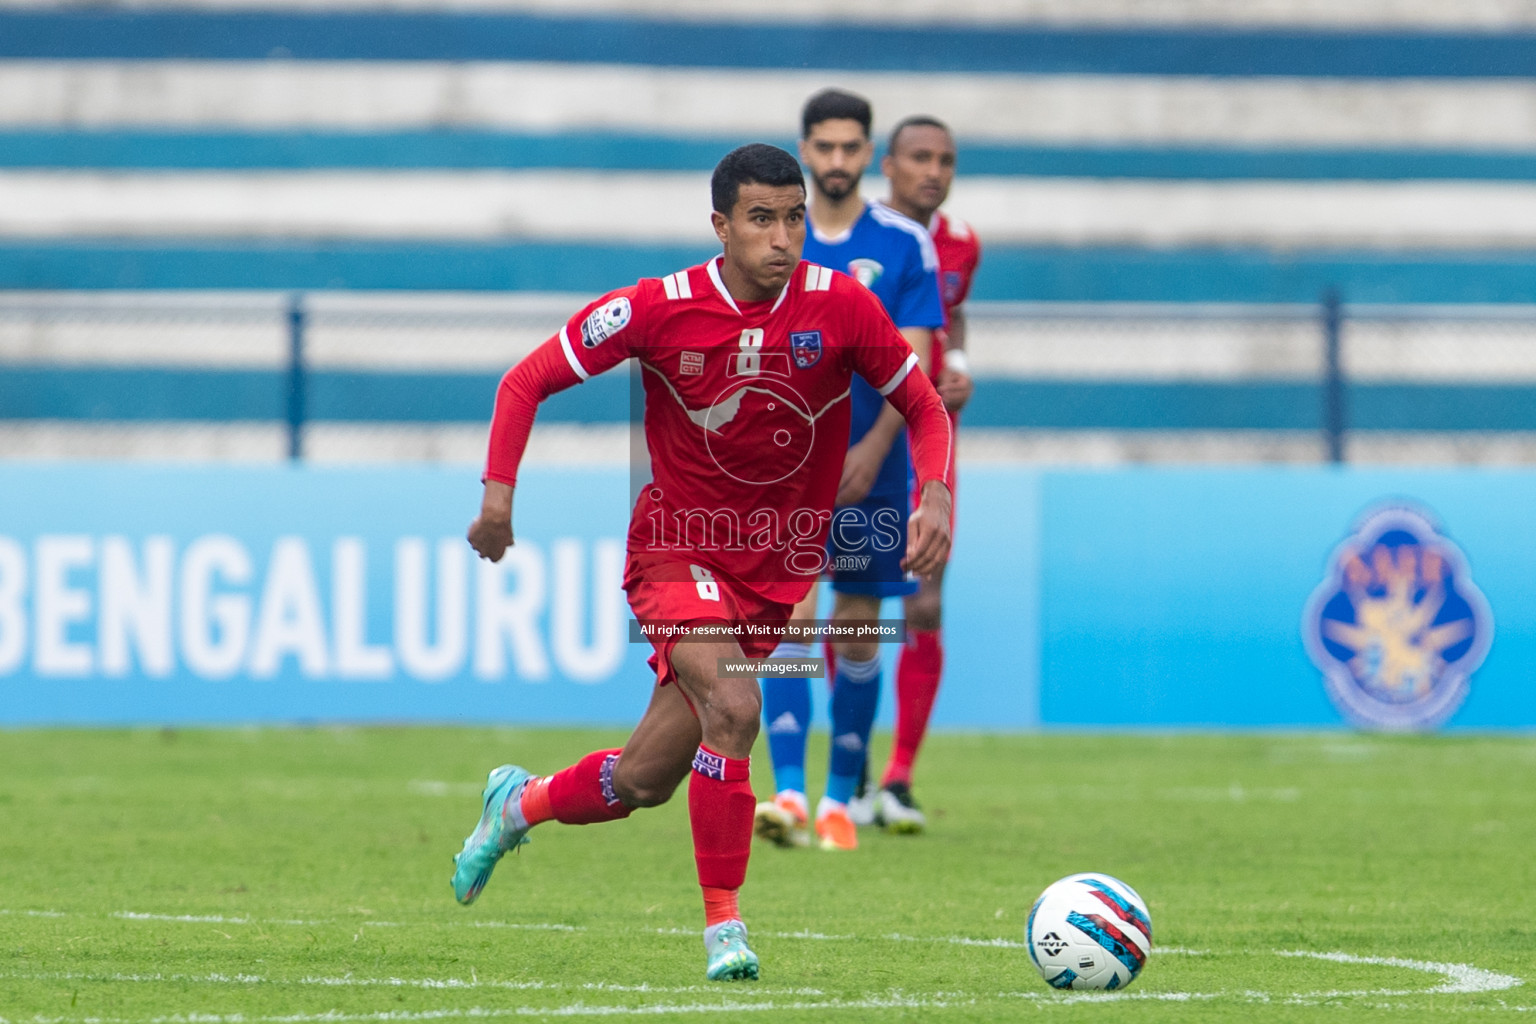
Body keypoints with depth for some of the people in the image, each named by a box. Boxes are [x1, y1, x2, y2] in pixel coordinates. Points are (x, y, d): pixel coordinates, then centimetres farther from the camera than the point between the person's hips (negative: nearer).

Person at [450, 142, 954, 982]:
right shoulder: (659, 310, -15)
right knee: (733, 706, -29)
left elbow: (923, 408, 2)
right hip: (677, 548, -3)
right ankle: (723, 923, -15)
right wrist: (499, 489, -17)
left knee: (647, 780, 3)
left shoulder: (841, 307, -11)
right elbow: (528, 381, -4)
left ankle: (519, 803, 34)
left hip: (776, 566, 3)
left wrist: (935, 495, -16)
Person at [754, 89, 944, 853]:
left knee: (857, 631, 5)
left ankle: (840, 799, 16)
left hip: (871, 467, 0)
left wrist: (872, 449, -15)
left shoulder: (904, 245, 0)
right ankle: (789, 792, -20)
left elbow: (913, 361, -4)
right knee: (791, 616, -13)